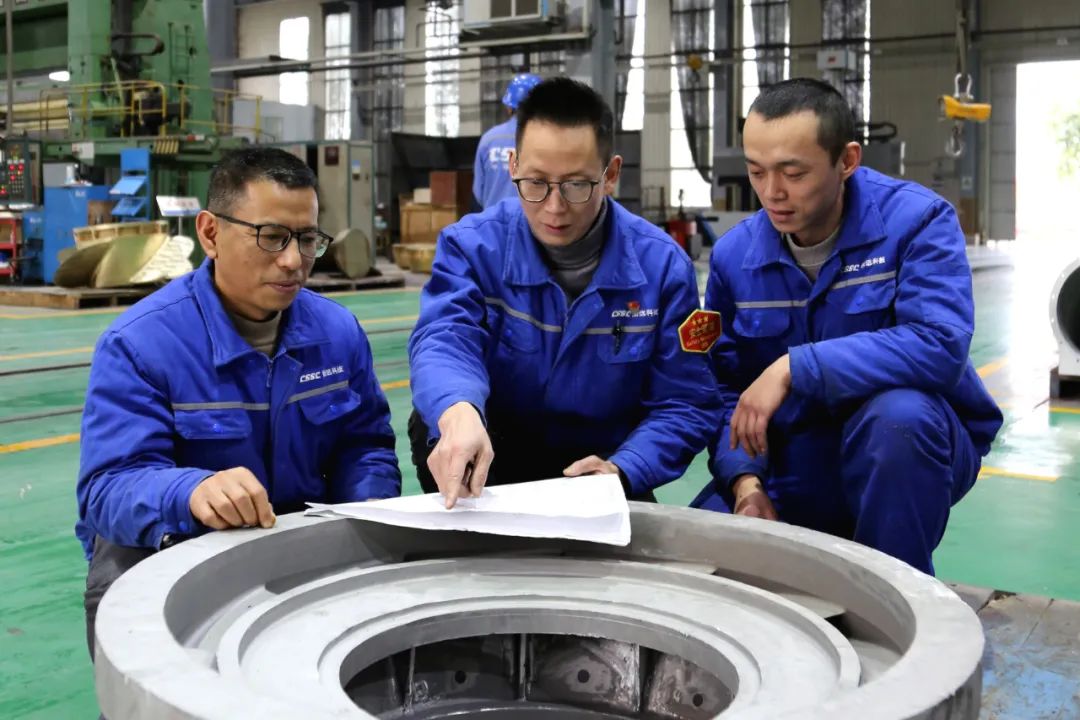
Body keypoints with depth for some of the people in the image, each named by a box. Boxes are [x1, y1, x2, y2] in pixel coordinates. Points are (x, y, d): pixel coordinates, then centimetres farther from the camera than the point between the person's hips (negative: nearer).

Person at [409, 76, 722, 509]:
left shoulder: (662, 265, -8)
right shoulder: (472, 246, -10)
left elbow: (684, 405, -6)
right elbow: (445, 341, -29)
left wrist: (620, 471, -25)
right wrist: (458, 414, -53)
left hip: (597, 471, -1)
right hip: (492, 458, 1)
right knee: (435, 426, -29)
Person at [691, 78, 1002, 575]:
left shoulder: (916, 221, -15)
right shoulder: (733, 255, -2)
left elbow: (941, 346, -31)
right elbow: (726, 391, 2)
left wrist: (794, 368, -31)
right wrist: (744, 478, -16)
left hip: (912, 442, -3)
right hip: (793, 466, 3)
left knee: (897, 411, -37)